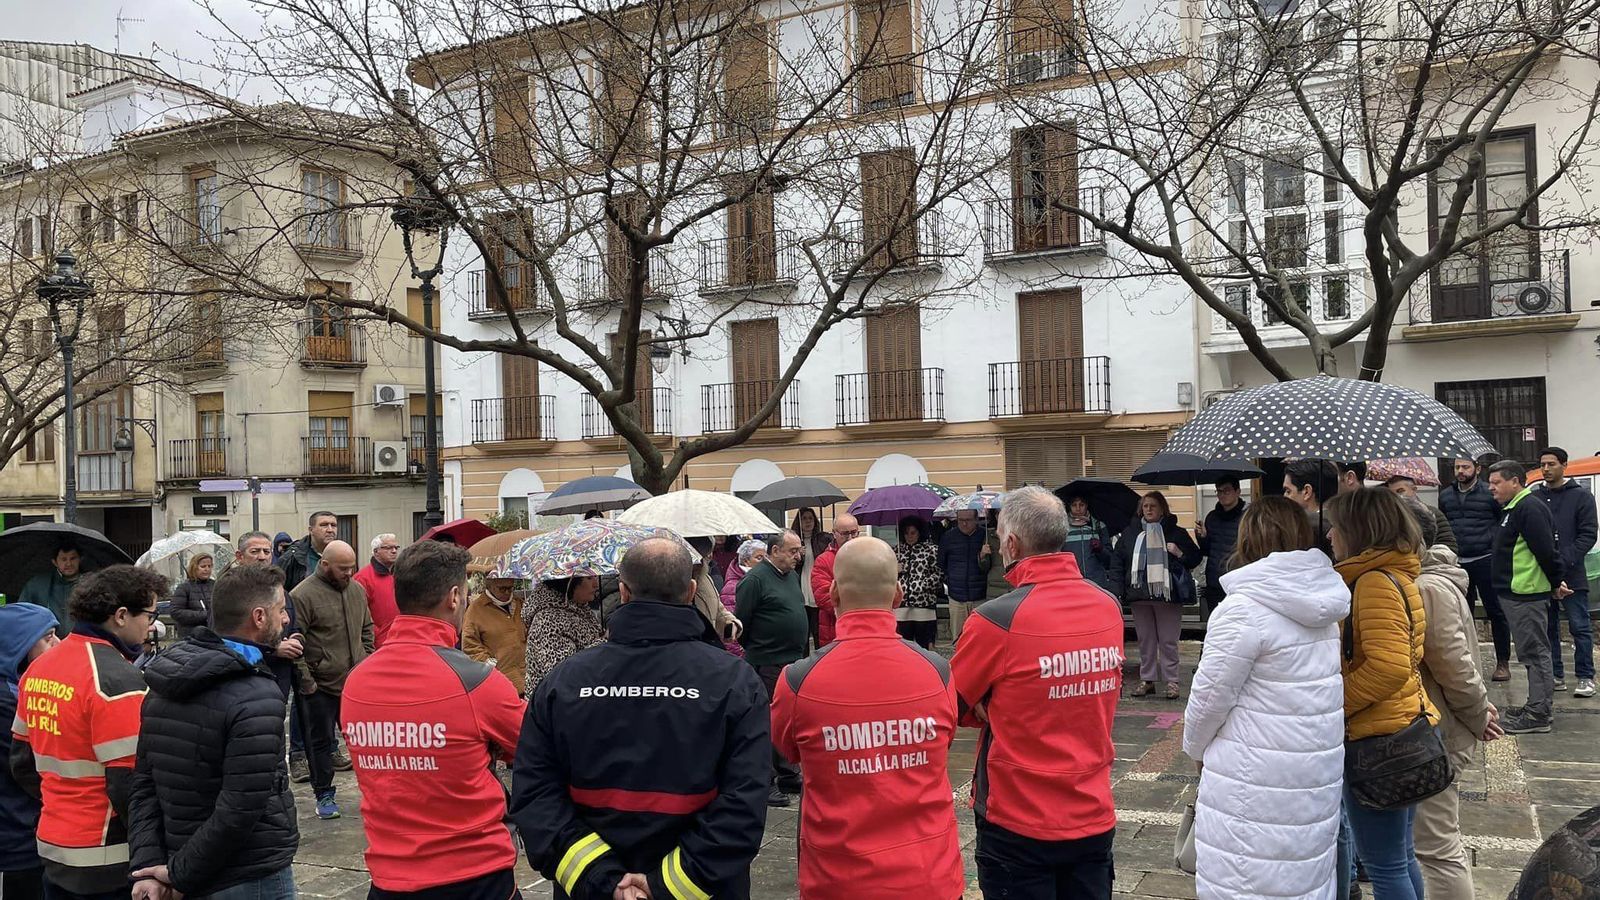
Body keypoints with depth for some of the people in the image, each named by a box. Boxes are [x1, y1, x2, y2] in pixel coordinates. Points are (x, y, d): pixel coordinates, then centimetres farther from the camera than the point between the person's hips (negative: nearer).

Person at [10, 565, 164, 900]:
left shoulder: (38, 667, 8)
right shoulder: (118, 680, -19)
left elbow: (22, 763, 15)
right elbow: (129, 784, -21)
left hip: (52, 847, 8)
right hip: (107, 861, -8)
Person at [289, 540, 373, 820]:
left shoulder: (357, 590, 7)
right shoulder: (303, 595, -14)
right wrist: (306, 681, -14)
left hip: (356, 681, 5)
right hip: (321, 685, -5)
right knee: (321, 741, 8)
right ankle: (324, 794, 19)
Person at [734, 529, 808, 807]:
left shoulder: (791, 576, 13)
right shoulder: (755, 579, -14)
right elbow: (741, 620, -14)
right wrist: (754, 649, -3)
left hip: (794, 661, 8)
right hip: (767, 664, -8)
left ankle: (788, 776, 26)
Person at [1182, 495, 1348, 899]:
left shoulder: (1244, 608, -17)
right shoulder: (1323, 602, 5)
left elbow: (1211, 695, -13)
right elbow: (1315, 684, 9)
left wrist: (1196, 748, 5)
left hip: (1257, 777, -7)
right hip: (1319, 768, 7)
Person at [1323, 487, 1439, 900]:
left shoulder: (1375, 582, -19)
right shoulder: (1397, 575, 12)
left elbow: (1388, 666, -29)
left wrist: (1331, 706, -19)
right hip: (1405, 726, 10)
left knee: (1384, 865, 1)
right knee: (1400, 856, 20)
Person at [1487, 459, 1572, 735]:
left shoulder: (1530, 509, -17)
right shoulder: (1513, 509, 17)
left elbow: (1546, 550, -21)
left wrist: (1557, 582, -13)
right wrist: (1554, 582, 18)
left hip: (1528, 595, -11)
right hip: (1516, 593, 11)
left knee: (1534, 652, -6)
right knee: (1533, 652, 16)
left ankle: (1538, 714, -3)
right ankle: (1538, 705, 24)